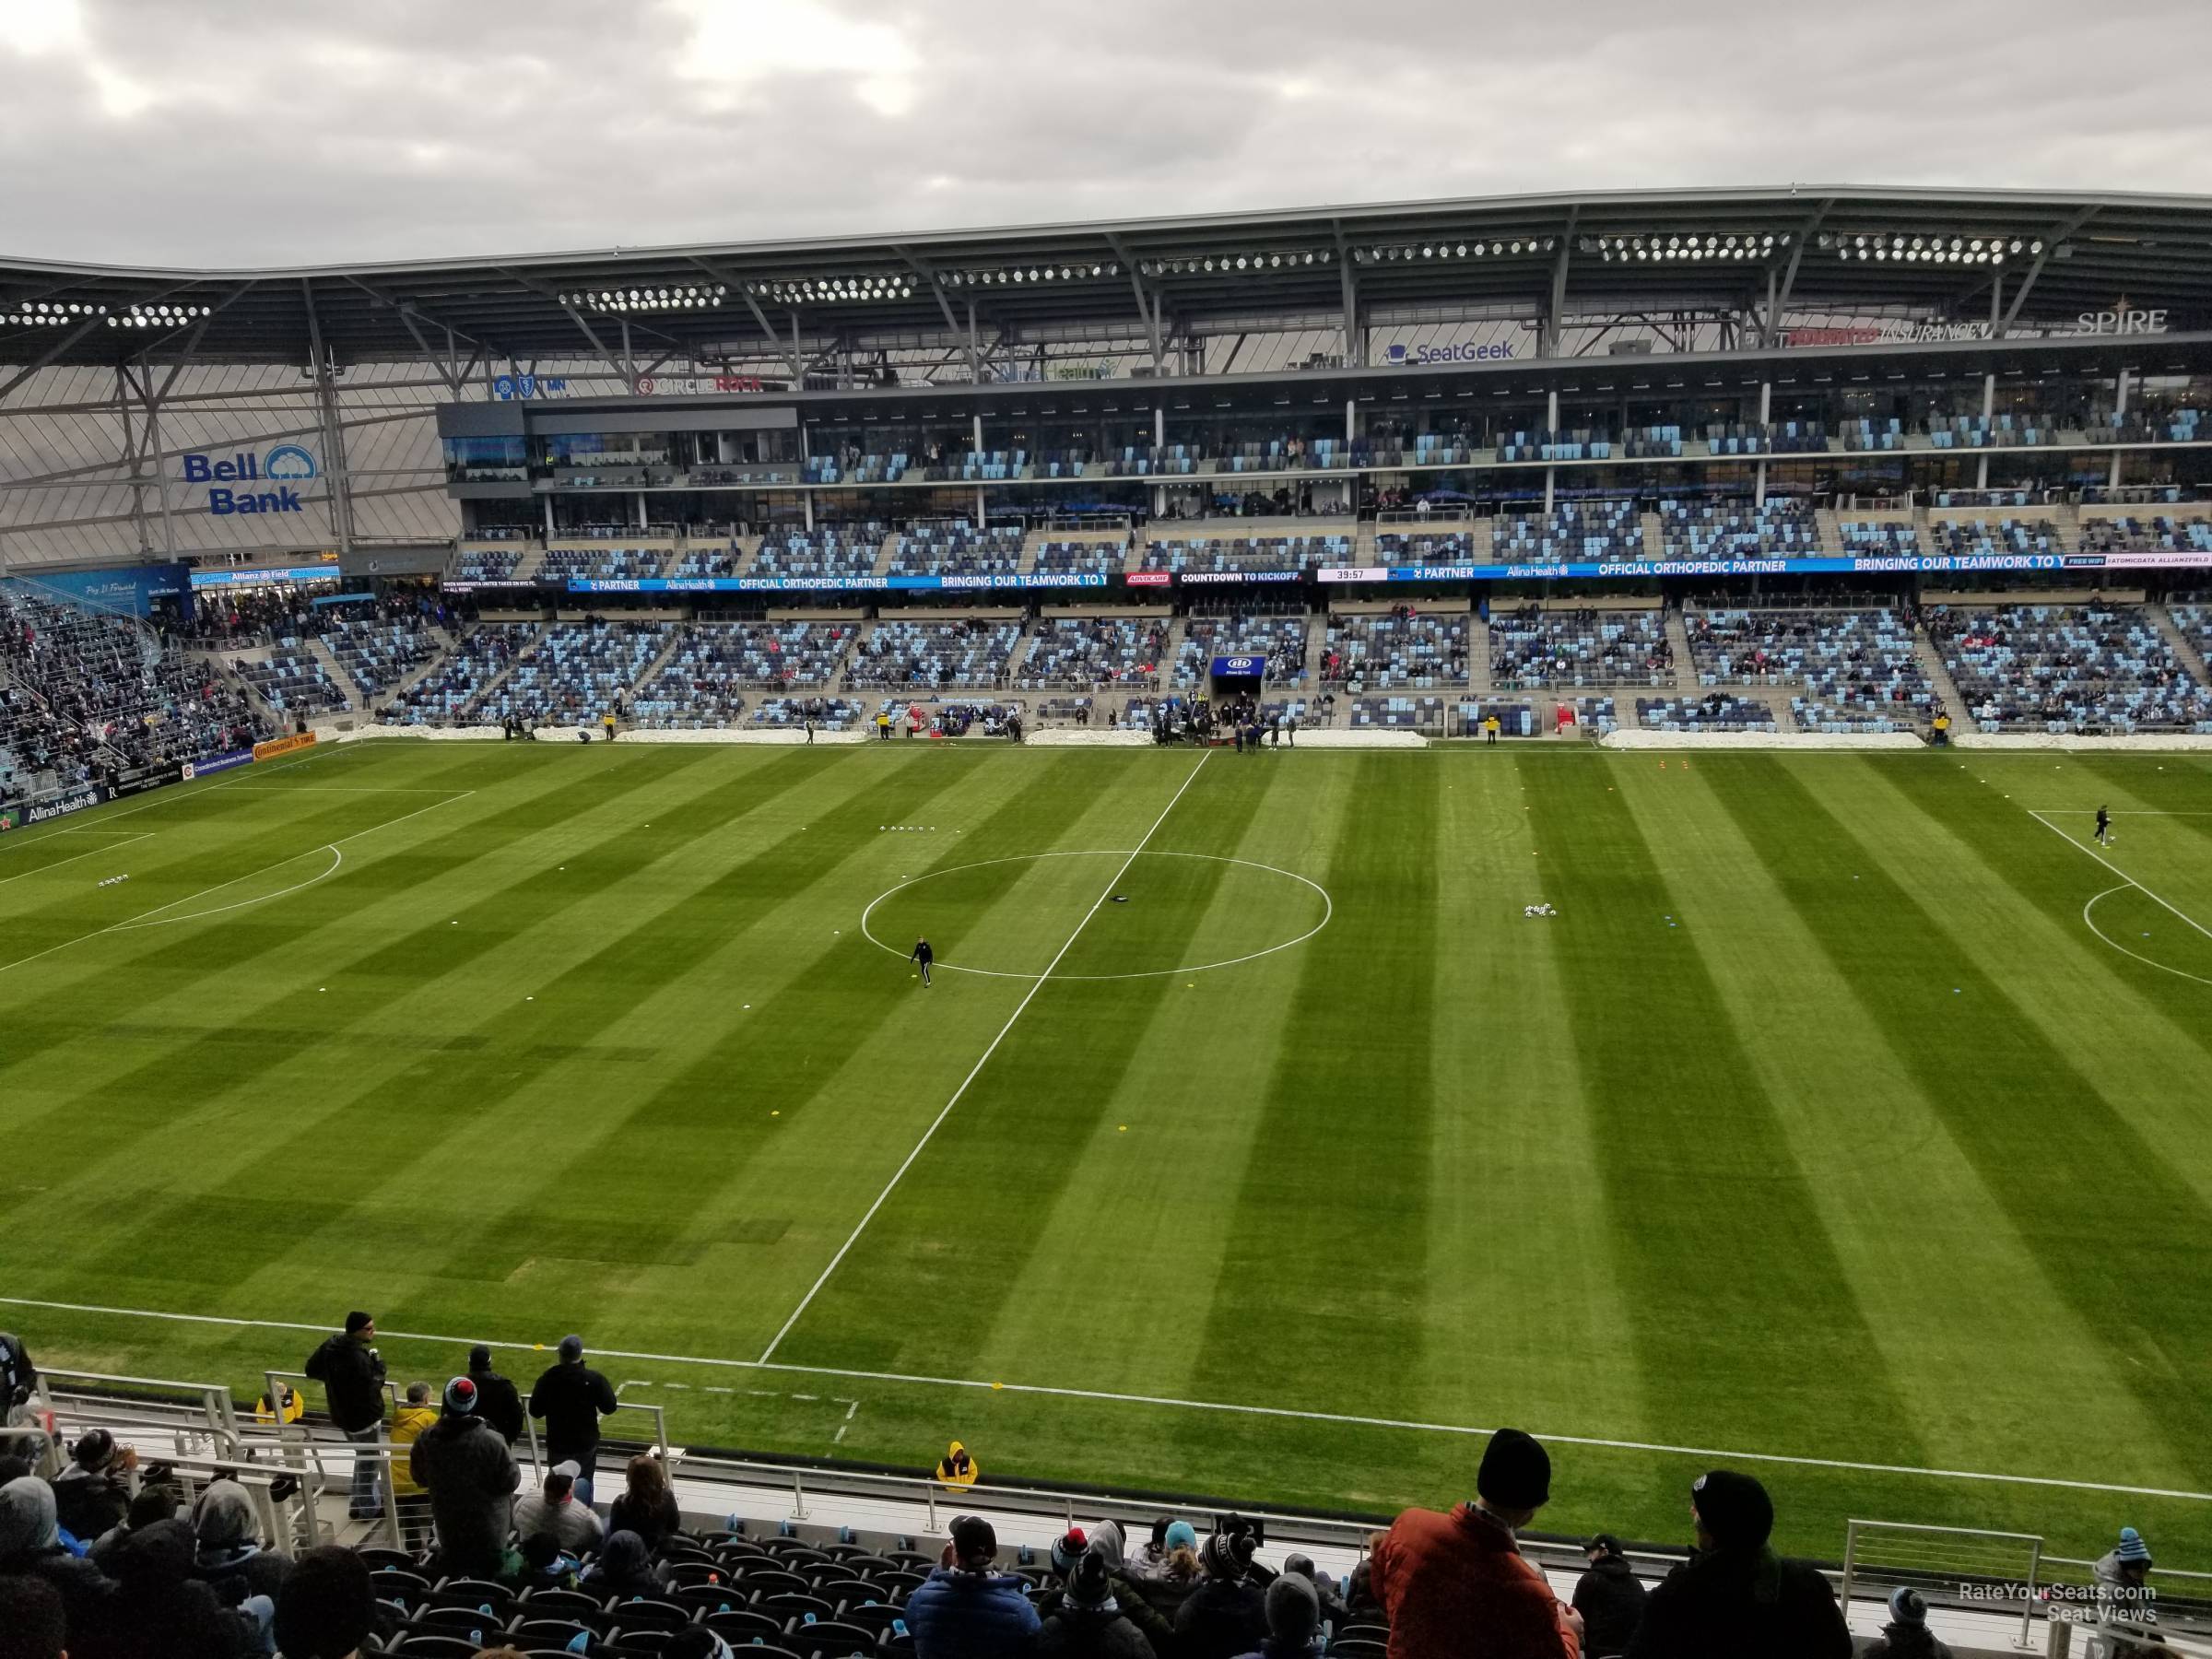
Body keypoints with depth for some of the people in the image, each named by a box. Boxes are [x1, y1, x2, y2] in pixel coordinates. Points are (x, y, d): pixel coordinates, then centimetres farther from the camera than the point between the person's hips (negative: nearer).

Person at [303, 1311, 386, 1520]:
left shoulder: (330, 1345, -7)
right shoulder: (359, 1358, -34)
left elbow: (311, 1369, 5)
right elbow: (371, 1388, -28)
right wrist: (378, 1364, -16)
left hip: (341, 1415, 8)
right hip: (364, 1418, -8)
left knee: (363, 1456, 28)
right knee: (368, 1462, 12)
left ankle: (358, 1500, 41)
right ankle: (366, 1508, 28)